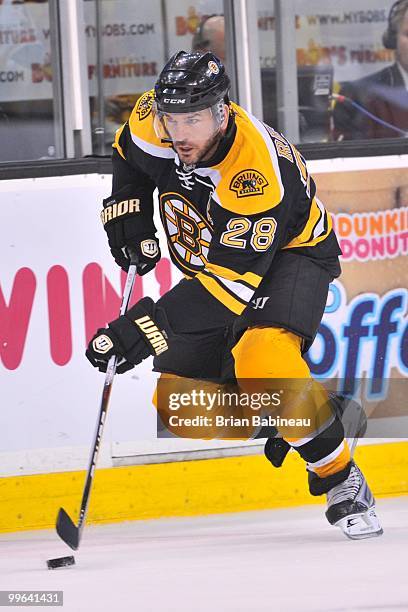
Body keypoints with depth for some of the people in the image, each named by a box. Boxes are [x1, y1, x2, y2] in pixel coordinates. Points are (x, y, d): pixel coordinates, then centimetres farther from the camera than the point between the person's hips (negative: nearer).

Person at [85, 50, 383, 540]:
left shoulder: (259, 175, -37)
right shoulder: (154, 122, -18)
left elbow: (232, 281, -39)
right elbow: (129, 154, 9)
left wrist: (150, 325, -45)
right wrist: (127, 210, -5)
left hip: (290, 255, -7)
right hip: (211, 261, 7)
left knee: (262, 360, -35)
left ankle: (341, 481, -19)